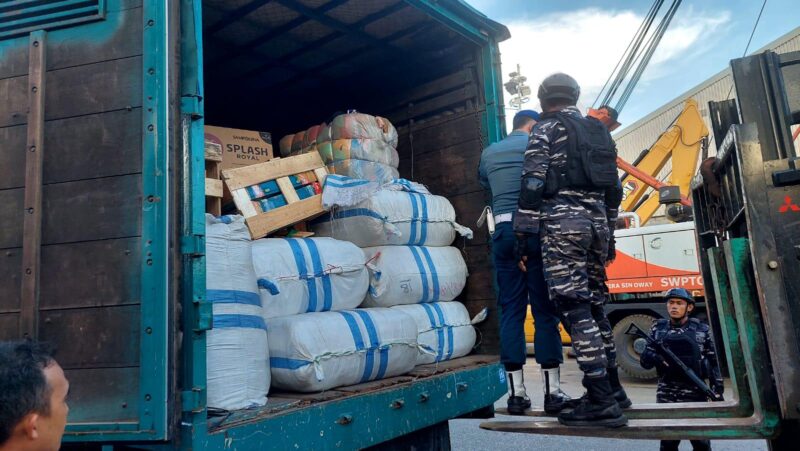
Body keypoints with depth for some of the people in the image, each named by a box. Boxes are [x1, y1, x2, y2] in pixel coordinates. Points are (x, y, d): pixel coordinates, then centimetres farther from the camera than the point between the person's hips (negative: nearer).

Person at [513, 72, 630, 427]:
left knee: (574, 308, -8)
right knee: (593, 305, 14)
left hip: (562, 220, -7)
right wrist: (607, 232, 27)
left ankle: (601, 402, -10)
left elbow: (532, 184, -9)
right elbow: (613, 188, 21)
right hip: (597, 221, 7)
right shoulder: (599, 131, 22)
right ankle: (612, 389, 21)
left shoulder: (546, 128, 2)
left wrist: (522, 234, -8)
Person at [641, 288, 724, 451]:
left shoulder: (702, 329, 2)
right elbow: (645, 361, 3)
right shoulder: (658, 329, 5)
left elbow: (714, 362, 3)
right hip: (666, 396, 1)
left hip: (695, 394, -1)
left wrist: (718, 391, -3)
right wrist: (658, 357, -17)